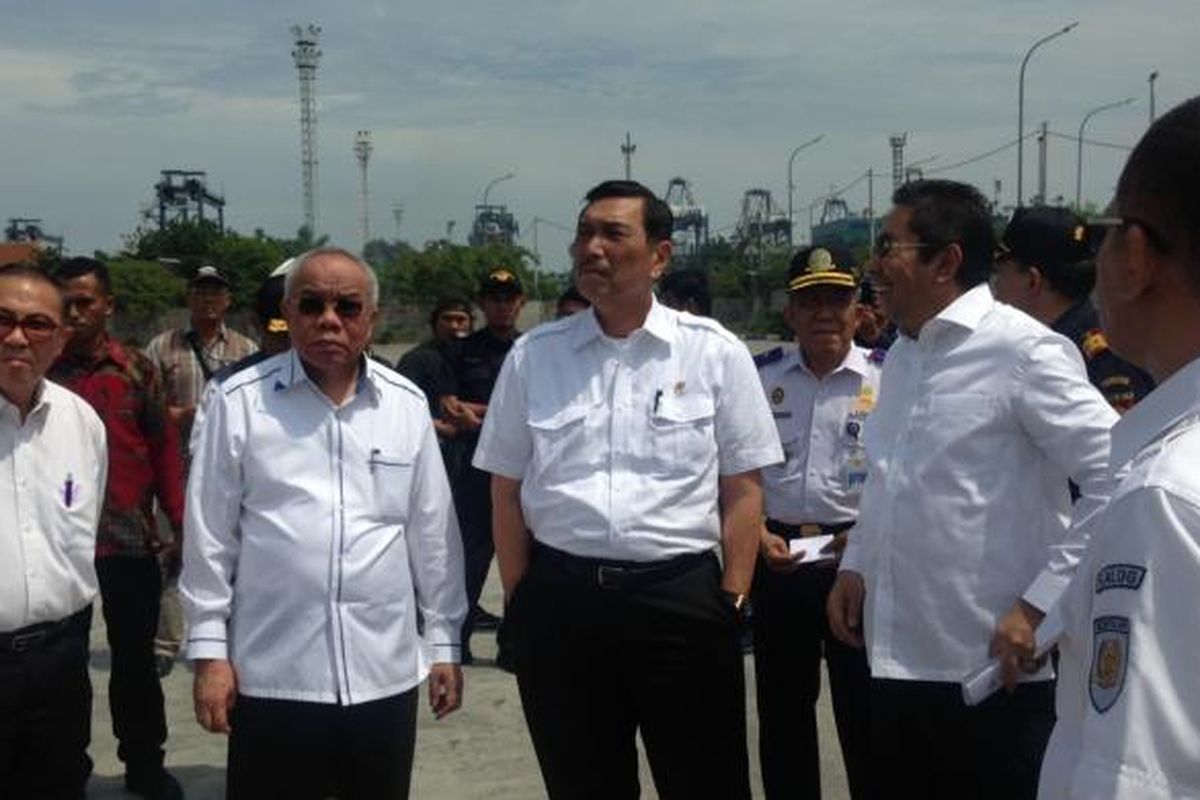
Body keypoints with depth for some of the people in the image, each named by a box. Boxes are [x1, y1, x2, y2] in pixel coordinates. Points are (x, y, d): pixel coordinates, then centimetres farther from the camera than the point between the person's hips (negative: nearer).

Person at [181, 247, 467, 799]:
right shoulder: (239, 402, -3)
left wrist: (444, 643, 9)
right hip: (272, 676, -2)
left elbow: (434, 533, 9)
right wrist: (209, 650, -1)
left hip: (385, 674, 2)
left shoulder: (407, 404, 4)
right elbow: (209, 536, 0)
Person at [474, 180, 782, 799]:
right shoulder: (532, 355, 4)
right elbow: (507, 490, 8)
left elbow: (743, 488, 1)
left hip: (683, 598, -2)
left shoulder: (715, 352, 0)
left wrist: (733, 601, -5)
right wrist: (518, 604, 4)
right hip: (558, 601, 2)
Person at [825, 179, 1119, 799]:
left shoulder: (1022, 351, -13)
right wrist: (855, 565, 12)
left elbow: (1117, 481, -17)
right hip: (896, 662, 7)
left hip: (992, 673, -7)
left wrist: (1039, 606, -18)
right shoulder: (901, 357, 12)